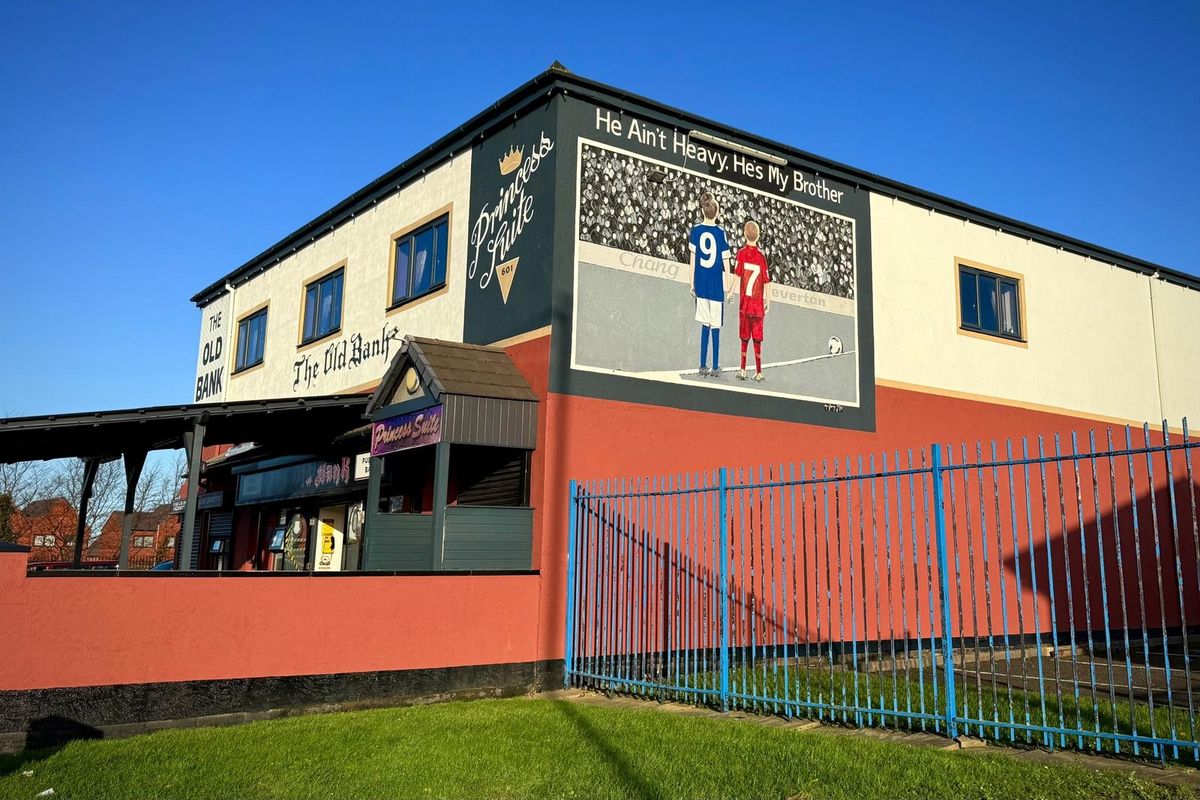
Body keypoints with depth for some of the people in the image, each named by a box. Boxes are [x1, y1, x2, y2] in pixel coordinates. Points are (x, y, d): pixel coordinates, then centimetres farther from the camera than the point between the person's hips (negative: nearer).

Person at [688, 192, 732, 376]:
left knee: (705, 324, 12)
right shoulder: (721, 233, -7)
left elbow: (693, 259, 3)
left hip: (701, 283, 3)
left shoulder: (695, 231, 0)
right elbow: (726, 263, -4)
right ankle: (715, 367, 7)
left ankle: (703, 365, 12)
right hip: (716, 285, -3)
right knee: (715, 326, 3)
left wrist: (692, 284, 11)